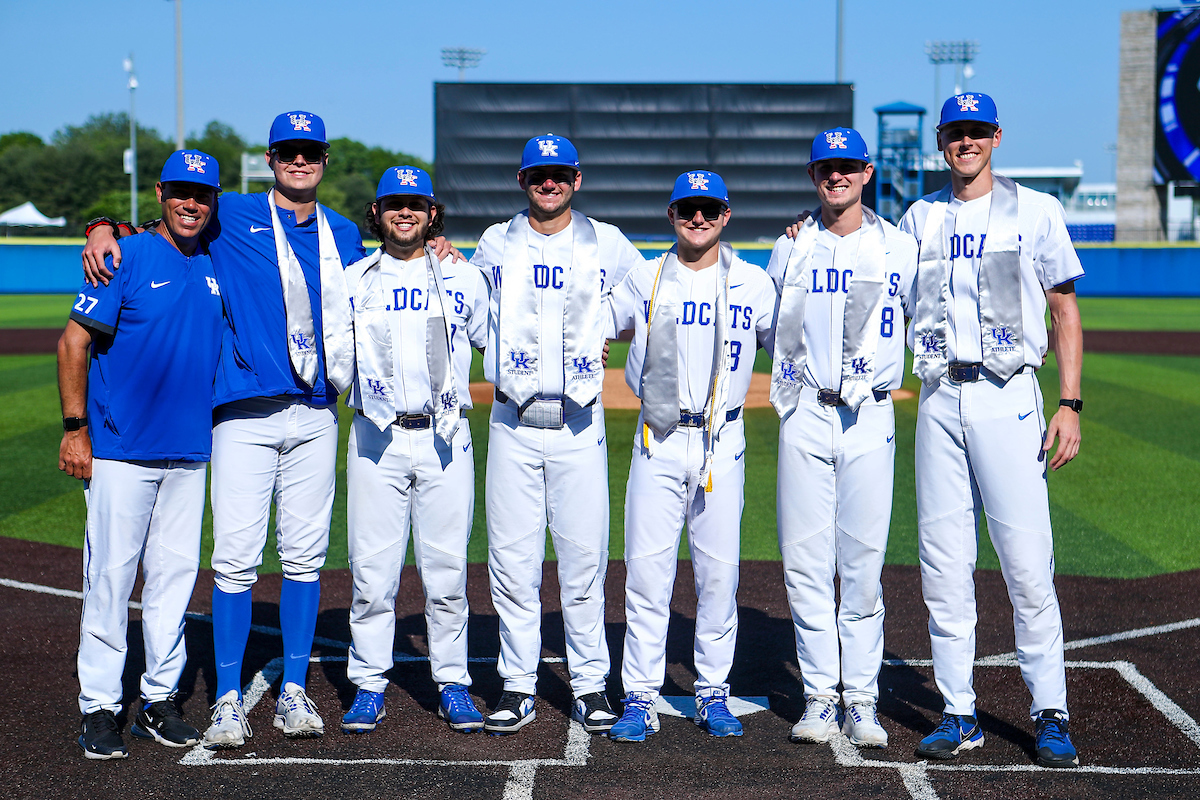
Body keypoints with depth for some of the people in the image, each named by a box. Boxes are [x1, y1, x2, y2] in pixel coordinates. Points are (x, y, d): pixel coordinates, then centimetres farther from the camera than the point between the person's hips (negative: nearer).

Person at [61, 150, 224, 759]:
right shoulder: (127, 258, -6)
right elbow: (74, 343, -7)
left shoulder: (217, 265, 10)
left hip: (190, 454, 5)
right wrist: (75, 429, -11)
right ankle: (99, 709, 4)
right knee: (110, 577, -3)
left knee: (175, 576, 8)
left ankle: (158, 701, 17)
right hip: (121, 452, -5)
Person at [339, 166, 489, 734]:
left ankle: (452, 685, 12)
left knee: (447, 570, 2)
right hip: (375, 438, 0)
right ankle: (369, 686, 10)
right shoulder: (349, 282, 9)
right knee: (372, 569, 0)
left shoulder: (464, 280, 10)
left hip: (446, 438, 0)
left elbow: (496, 343, 22)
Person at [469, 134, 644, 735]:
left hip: (580, 424, -1)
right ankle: (518, 687, 9)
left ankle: (589, 685, 10)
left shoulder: (606, 244, 6)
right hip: (513, 422, 1)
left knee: (584, 559, 0)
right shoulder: (495, 244, 9)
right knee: (512, 559, 0)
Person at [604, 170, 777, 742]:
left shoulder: (754, 285, 7)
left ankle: (714, 695, 15)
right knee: (646, 570, -3)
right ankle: (640, 700, 3)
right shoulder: (642, 281, 7)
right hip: (657, 441, 0)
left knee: (719, 572, 3)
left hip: (722, 442, 0)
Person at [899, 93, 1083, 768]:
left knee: (1028, 562, -7)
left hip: (1007, 398, -3)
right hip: (938, 400, 3)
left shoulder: (1037, 211, 5)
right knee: (945, 562, 3)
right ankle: (960, 715, 11)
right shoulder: (919, 219, 14)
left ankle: (1051, 717, 1)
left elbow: (1066, 311, 4)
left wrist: (1070, 404, -4)